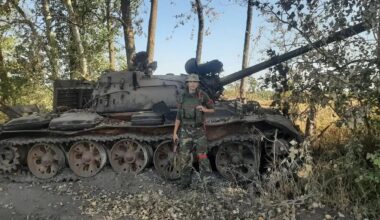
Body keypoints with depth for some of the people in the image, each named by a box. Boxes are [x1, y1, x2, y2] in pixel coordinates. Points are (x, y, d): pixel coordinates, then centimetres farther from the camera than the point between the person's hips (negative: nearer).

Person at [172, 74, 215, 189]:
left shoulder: (202, 95, -5)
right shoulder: (183, 97, 4)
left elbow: (213, 109, 6)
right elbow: (179, 116, 7)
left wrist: (205, 109, -17)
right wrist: (175, 132, 4)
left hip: (199, 130, -2)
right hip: (185, 130, 3)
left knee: (202, 156, 1)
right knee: (184, 157, 3)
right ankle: (185, 180, 18)